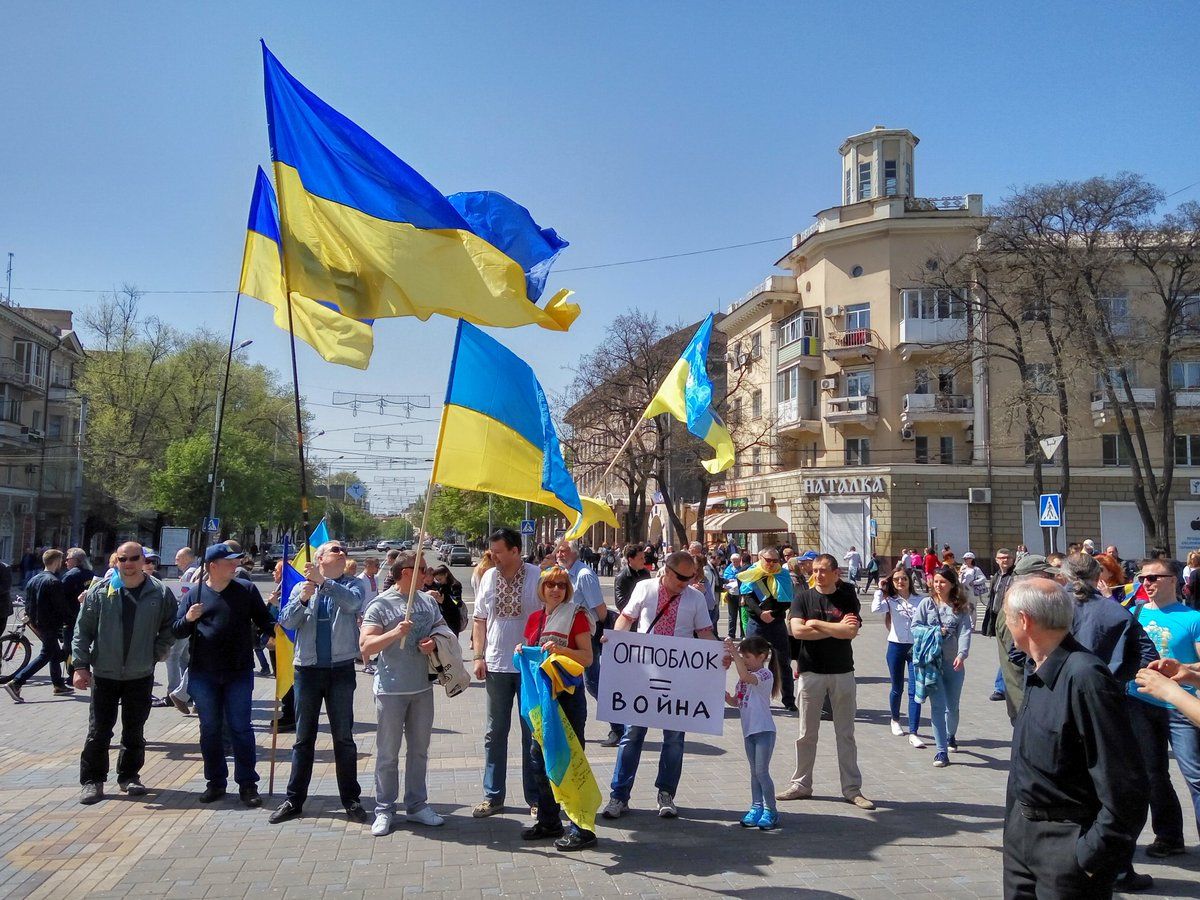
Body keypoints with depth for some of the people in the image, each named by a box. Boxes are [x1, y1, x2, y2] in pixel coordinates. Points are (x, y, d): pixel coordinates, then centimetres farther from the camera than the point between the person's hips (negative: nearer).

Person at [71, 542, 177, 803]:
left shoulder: (160, 593, -4)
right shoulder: (100, 591, -4)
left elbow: (170, 627, 6)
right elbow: (83, 630, -1)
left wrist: (157, 652, -4)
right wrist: (81, 665, -6)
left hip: (141, 675, 1)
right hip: (104, 674, 0)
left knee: (135, 730, 11)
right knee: (99, 730, 5)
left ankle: (129, 776, 25)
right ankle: (92, 780, 17)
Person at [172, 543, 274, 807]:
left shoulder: (247, 590, 2)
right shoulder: (195, 594, 4)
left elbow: (263, 620, 6)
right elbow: (178, 632, 6)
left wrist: (274, 632, -15)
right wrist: (187, 619, -15)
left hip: (239, 673, -1)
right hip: (203, 675, 1)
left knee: (240, 728, 2)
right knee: (210, 729, 10)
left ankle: (247, 784, 9)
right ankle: (215, 782, 22)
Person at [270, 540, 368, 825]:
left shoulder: (351, 585, 4)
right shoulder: (301, 587, 8)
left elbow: (352, 602, -19)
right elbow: (286, 621, -3)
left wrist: (323, 582, -28)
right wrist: (303, 598, -20)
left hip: (341, 670, -1)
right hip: (308, 669, 1)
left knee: (344, 737, 5)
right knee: (303, 738, 9)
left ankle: (351, 799, 13)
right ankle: (294, 800, 16)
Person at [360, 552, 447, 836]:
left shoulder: (428, 601, 7)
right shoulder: (381, 604, -10)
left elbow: (444, 630, 16)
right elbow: (366, 647, -15)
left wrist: (435, 642, -6)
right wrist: (394, 633, -28)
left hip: (423, 687, 6)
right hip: (391, 690, -5)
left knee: (419, 750, 14)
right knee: (388, 753, 4)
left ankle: (416, 805, 26)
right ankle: (384, 810, 16)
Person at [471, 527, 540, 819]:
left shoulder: (537, 577, -9)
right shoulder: (488, 578, 3)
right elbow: (480, 619, 10)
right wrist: (479, 656, 2)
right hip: (496, 666, 3)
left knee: (533, 733, 8)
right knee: (495, 732, 10)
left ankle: (535, 796, 19)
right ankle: (493, 795, 21)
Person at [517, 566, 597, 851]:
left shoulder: (576, 615, -8)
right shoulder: (534, 618, 10)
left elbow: (587, 658, -11)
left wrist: (561, 648, -25)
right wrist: (522, 651, -1)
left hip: (568, 694, -7)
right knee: (538, 755, 12)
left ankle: (582, 828, 5)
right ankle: (548, 821, 27)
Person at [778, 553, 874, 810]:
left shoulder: (848, 598, 0)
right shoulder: (803, 597, 1)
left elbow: (852, 632, -14)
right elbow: (797, 630, -13)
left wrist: (816, 624, -12)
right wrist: (836, 629, -12)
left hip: (842, 672, 0)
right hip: (811, 671, 0)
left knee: (846, 733, 8)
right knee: (806, 734, 8)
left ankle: (852, 788, 17)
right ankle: (801, 784, 20)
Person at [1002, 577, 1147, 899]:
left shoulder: (1083, 677, -25)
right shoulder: (1037, 672, 4)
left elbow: (1124, 788, -25)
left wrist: (1092, 858, -19)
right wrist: (1015, 821, 18)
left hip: (1066, 846, -8)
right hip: (1021, 831, 8)